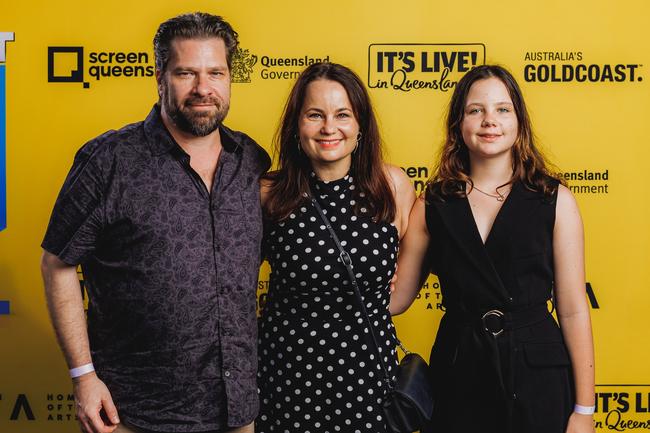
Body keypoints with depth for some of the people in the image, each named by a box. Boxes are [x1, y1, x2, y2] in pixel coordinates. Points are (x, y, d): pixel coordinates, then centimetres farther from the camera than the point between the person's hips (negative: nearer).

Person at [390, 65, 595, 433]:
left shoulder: (555, 200, -3)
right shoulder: (432, 206, 1)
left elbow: (573, 310, -3)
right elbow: (395, 298, 1)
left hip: (536, 376, -1)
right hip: (458, 377, 1)